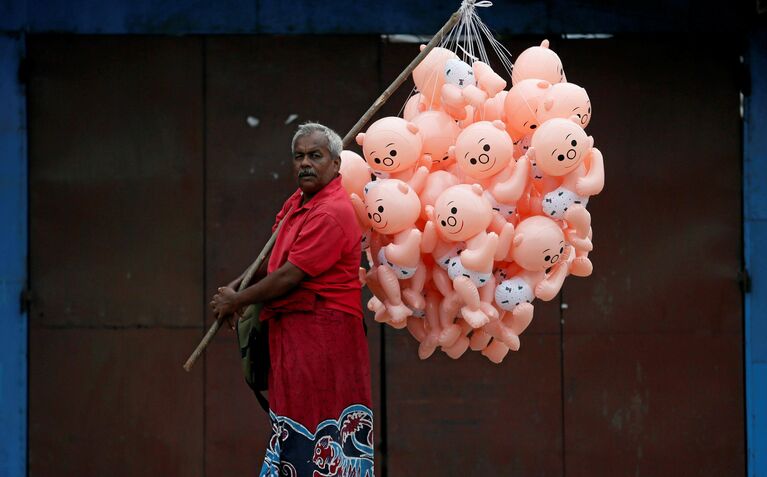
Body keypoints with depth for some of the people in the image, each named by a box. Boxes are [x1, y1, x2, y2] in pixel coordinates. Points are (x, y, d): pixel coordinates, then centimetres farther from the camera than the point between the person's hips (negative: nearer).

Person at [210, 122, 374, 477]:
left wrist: (237, 301, -6)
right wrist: (240, 285, 13)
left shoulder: (332, 212, -18)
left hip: (323, 337, -10)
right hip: (289, 334, 10)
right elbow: (278, 255, 29)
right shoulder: (298, 201, 13)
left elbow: (289, 277, -19)